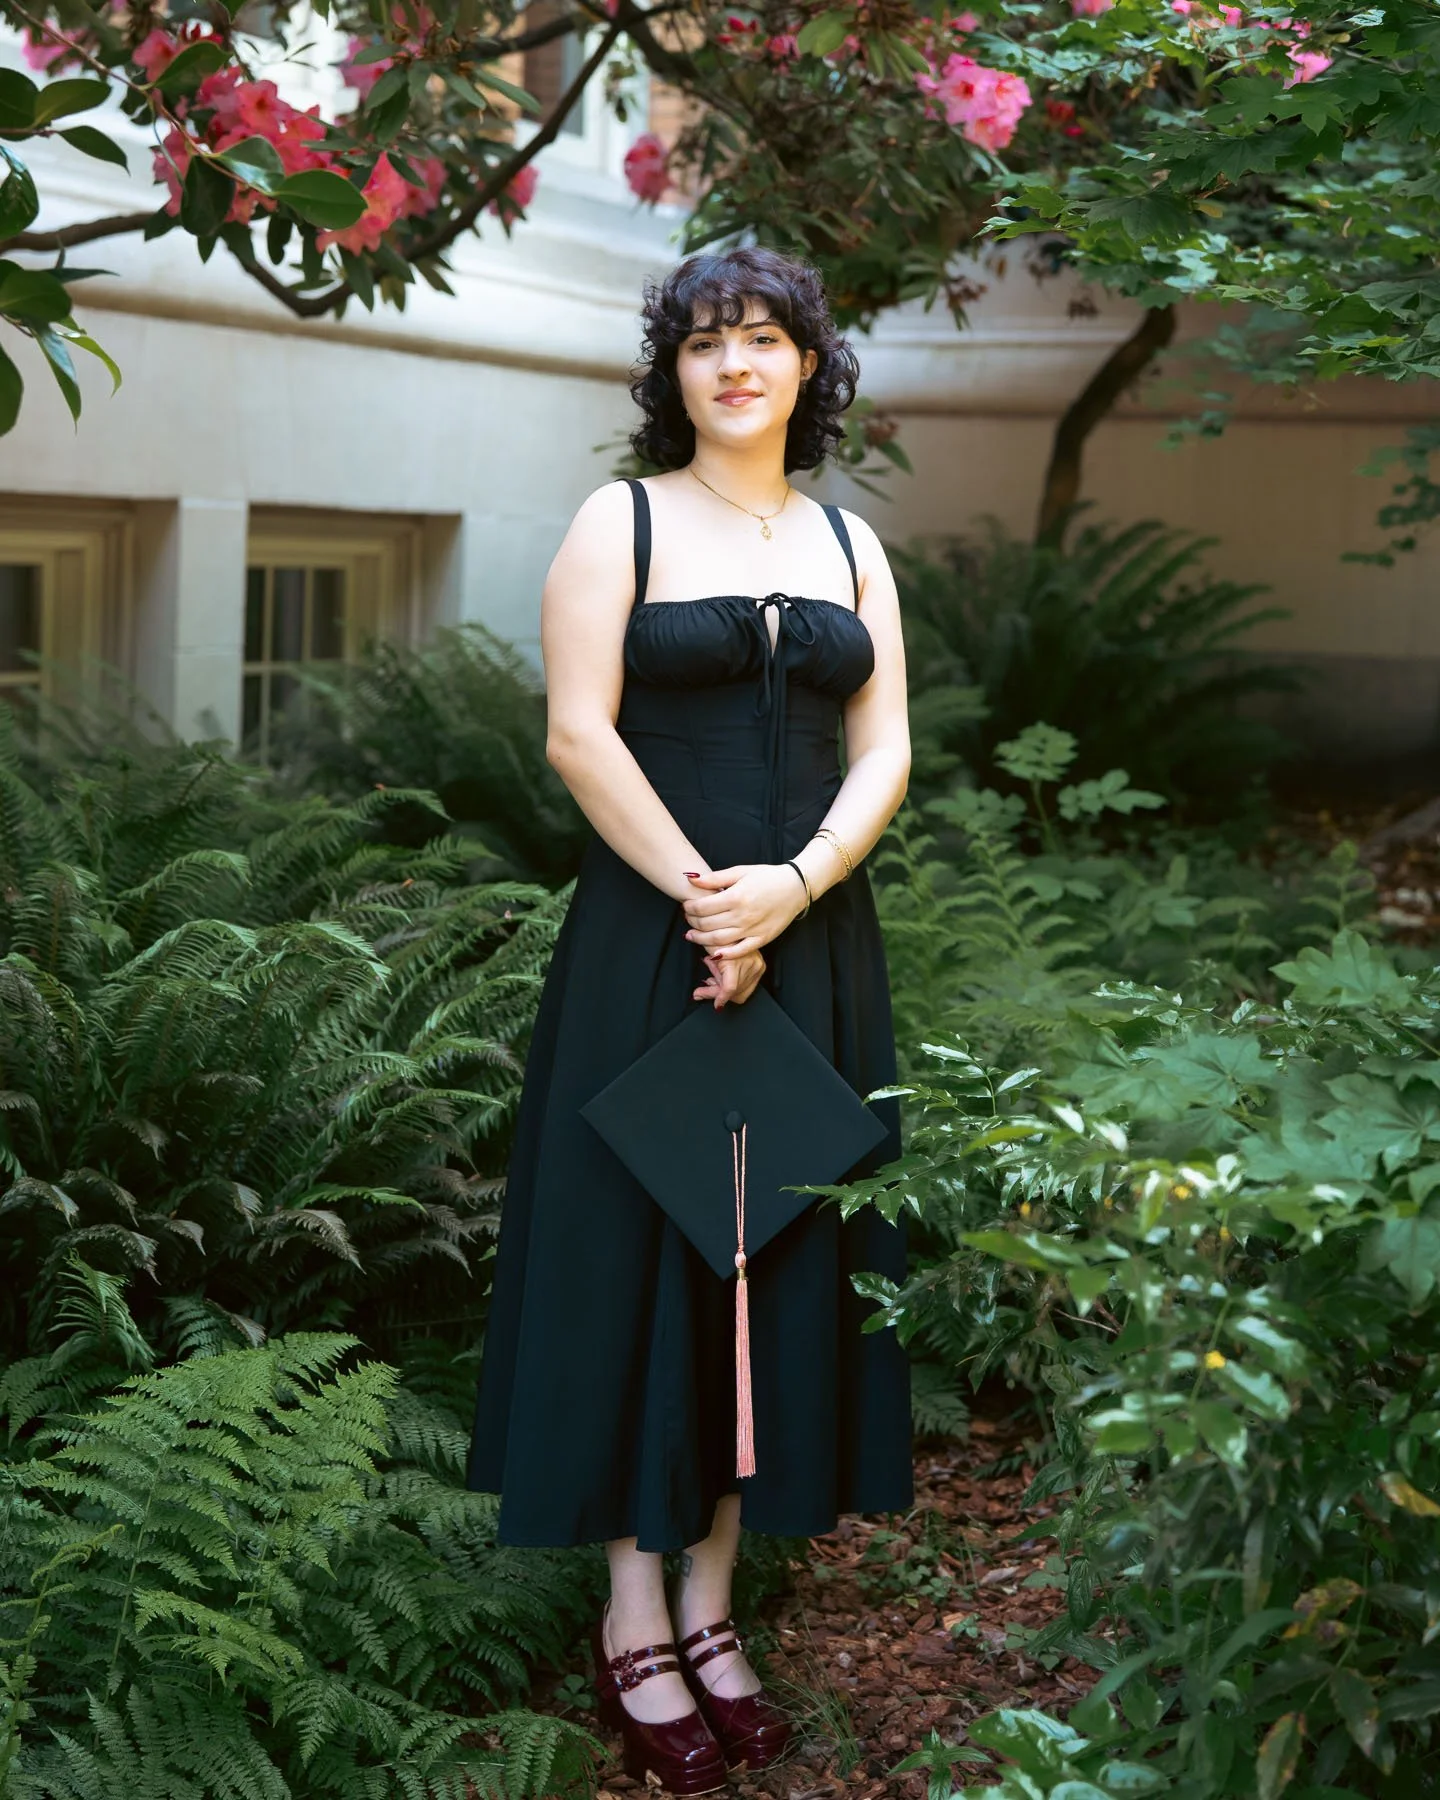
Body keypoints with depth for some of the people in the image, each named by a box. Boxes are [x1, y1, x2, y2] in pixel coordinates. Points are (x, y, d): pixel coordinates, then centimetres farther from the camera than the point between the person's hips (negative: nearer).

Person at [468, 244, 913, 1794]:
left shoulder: (851, 546, 12)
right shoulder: (622, 523, 1)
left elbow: (884, 747, 6)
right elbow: (579, 735, -8)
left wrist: (792, 885, -11)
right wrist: (700, 895, -13)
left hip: (810, 941, 4)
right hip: (651, 935, -4)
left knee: (779, 1255, 6)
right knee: (641, 1248, 0)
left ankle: (712, 1605, 18)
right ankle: (635, 1623, 10)